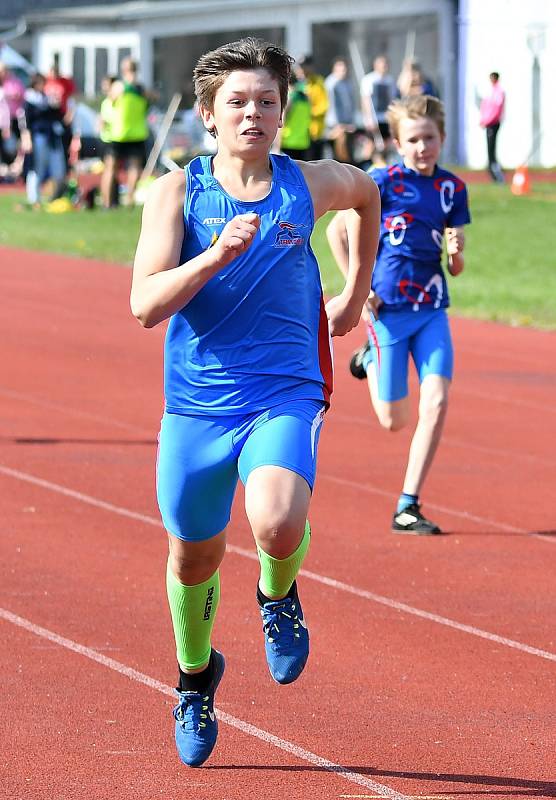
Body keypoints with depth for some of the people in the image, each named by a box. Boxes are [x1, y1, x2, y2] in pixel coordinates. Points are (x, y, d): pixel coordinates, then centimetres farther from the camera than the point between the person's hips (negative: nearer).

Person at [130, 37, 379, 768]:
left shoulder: (310, 185, 0)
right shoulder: (176, 193, -5)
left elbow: (366, 193, 26)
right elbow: (146, 304, -17)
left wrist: (356, 293, 27)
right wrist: (220, 252, -29)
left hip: (286, 396, -1)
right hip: (196, 403, 1)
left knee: (279, 523, -28)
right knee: (196, 553, 15)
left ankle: (278, 598, 8)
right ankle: (196, 676, 45)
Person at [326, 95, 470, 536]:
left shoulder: (452, 188, 6)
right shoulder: (383, 181, -8)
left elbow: (456, 267, 11)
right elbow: (337, 230, -1)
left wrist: (456, 251, -13)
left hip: (433, 309, 3)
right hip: (389, 308, -3)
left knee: (437, 403, -13)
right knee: (395, 421, 3)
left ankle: (409, 508, -3)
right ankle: (370, 359, 37)